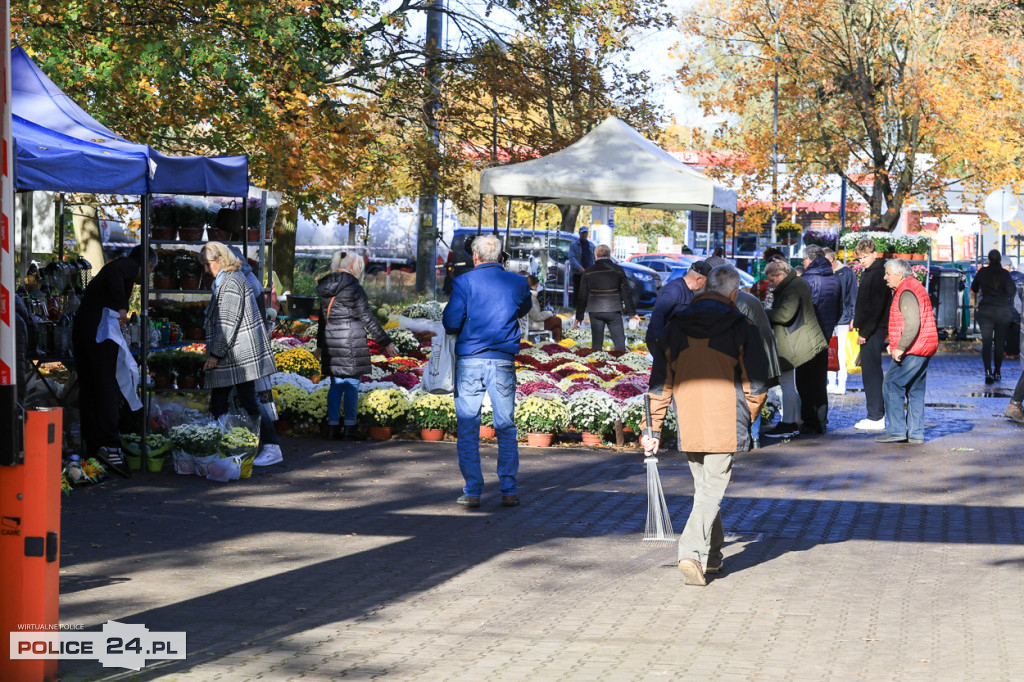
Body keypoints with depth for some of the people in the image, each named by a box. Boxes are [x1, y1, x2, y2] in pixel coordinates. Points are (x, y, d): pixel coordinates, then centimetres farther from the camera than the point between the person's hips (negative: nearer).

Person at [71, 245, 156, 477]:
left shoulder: (119, 266, 30)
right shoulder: (130, 266, 2)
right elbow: (113, 274, -20)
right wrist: (121, 307, -15)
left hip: (80, 327, 9)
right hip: (101, 328, -9)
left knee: (88, 389, 9)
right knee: (108, 387, -12)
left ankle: (92, 449, 10)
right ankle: (109, 446, -21)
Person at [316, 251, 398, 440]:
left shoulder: (327, 289, 12)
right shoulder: (354, 288, -10)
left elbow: (323, 318, 20)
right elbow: (367, 318, -10)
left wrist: (320, 345, 29)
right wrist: (386, 342, -4)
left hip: (331, 342, 7)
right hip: (351, 342, -7)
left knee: (335, 384, 9)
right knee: (352, 384, -1)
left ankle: (333, 427, 8)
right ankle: (349, 428, -1)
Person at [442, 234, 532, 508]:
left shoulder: (464, 282, -4)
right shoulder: (517, 282, 5)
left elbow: (451, 323, -7)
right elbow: (524, 308, 25)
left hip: (470, 361, -2)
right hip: (504, 362, 2)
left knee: (468, 430, 4)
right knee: (506, 429, 9)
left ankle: (472, 492, 2)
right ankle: (509, 491, 8)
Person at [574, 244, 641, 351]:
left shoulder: (589, 271, 1)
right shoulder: (618, 270, -1)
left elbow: (582, 295, 4)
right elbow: (626, 292, 0)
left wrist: (579, 316, 11)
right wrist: (632, 312, 7)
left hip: (595, 312, 1)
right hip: (613, 311, -1)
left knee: (596, 343, 7)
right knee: (619, 342, 4)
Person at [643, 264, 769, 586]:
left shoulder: (675, 327, 6)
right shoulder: (741, 328, -4)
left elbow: (660, 382, 6)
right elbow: (757, 382, -3)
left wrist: (654, 429, 10)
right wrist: (747, 417, 14)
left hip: (688, 427, 4)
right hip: (725, 426, -4)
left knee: (703, 487, 19)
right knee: (712, 491, -2)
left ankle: (711, 556, 26)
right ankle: (690, 553, -18)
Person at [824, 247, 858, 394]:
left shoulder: (847, 273, -3)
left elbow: (853, 296, -1)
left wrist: (853, 318, -5)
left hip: (842, 319, -5)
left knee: (841, 352, -5)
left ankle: (841, 385, -1)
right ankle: (832, 384, 12)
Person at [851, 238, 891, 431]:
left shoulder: (877, 274, -15)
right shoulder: (868, 272, 17)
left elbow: (877, 306, -21)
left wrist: (865, 332, -20)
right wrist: (857, 322, 17)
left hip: (874, 330, -10)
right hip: (868, 330, 10)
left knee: (871, 373, -9)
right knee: (870, 372, 12)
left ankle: (876, 418, -7)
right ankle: (876, 415, 17)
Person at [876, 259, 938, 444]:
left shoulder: (907, 292, -15)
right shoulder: (913, 288, 19)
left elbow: (912, 324, -26)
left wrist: (900, 348, -22)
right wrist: (896, 345, 20)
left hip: (911, 352, -11)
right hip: (923, 351, 11)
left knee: (891, 386, -6)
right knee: (915, 391, 12)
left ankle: (896, 430, -7)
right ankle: (915, 433, 13)